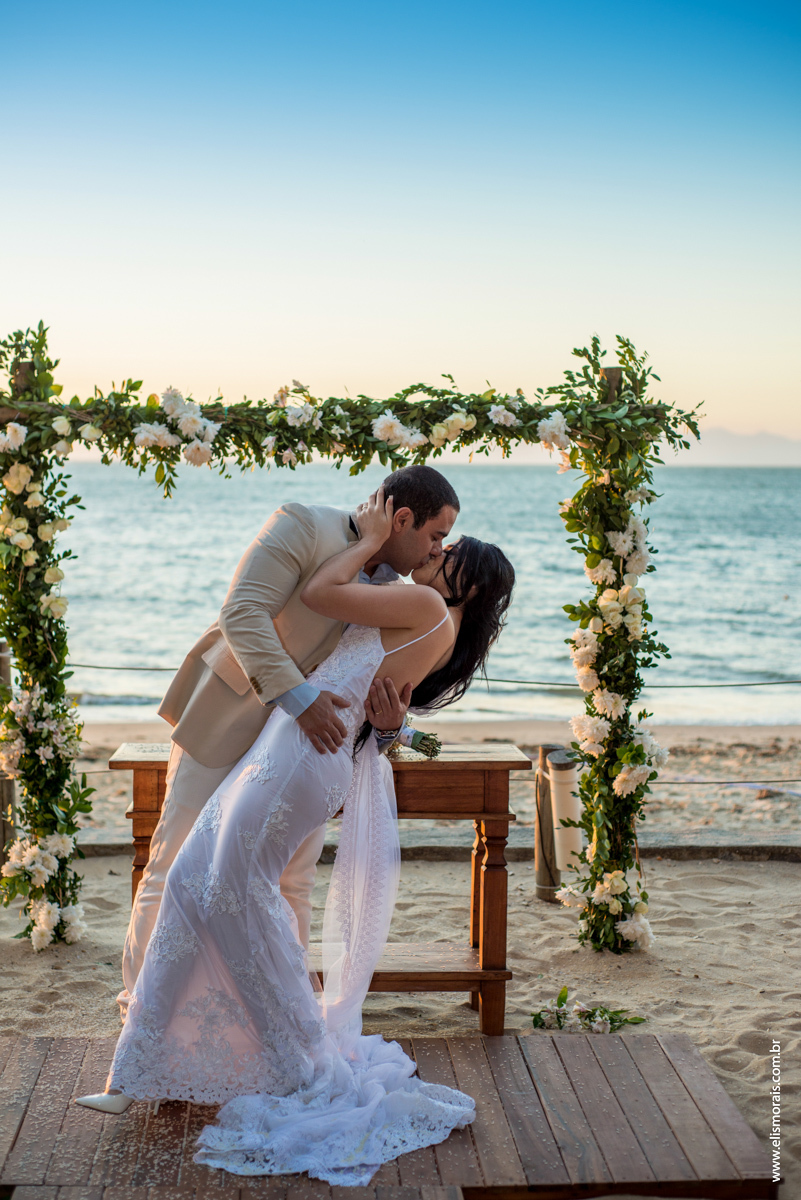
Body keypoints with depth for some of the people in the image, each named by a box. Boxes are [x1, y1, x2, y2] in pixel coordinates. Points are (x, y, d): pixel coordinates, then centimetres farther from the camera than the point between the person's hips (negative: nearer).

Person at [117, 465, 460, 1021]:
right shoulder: (303, 527, -19)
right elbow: (242, 615, -29)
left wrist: (390, 724, -24)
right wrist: (296, 695, -40)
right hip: (226, 721, -6)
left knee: (294, 875, 8)